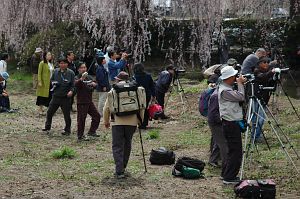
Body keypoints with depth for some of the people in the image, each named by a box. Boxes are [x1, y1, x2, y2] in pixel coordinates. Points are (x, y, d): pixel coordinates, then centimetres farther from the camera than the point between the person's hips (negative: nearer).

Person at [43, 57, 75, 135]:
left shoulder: (71, 73, -6)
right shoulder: (56, 71, 4)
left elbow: (73, 85, -5)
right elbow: (51, 79, 18)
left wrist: (71, 91, -22)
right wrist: (53, 83, -4)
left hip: (66, 97, -4)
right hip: (56, 96, 4)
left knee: (66, 114, 3)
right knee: (50, 112, 11)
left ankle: (67, 130, 17)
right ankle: (47, 126, 30)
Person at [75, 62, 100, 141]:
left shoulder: (89, 77, 14)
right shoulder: (77, 78, -7)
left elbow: (95, 85, 12)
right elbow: (76, 84, -28)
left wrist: (94, 84, -12)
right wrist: (81, 79, -47)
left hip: (89, 101, 7)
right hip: (81, 102, -7)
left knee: (96, 115, 11)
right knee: (81, 119, -6)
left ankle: (92, 131, 24)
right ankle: (80, 136, 0)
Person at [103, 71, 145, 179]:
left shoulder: (113, 91, 1)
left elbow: (107, 108, 2)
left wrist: (106, 121, 15)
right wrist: (140, 120, 18)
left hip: (117, 122, -2)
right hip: (131, 121, 2)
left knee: (117, 146, -1)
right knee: (127, 144, 18)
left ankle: (119, 171, -11)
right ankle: (123, 167, 28)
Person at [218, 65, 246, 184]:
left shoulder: (227, 88, 14)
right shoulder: (224, 91, -18)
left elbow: (240, 98, 19)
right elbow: (241, 97, -20)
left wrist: (240, 83, 11)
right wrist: (240, 83, -9)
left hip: (232, 124, 11)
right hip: (231, 124, -11)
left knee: (233, 151, 17)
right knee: (236, 151, -8)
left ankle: (226, 174, 24)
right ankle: (229, 178, -4)